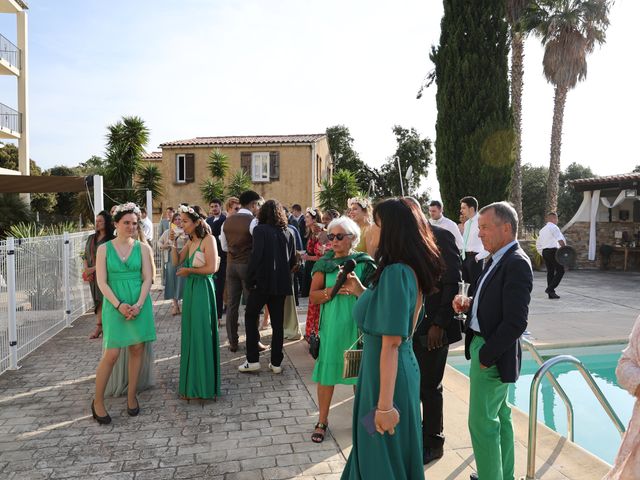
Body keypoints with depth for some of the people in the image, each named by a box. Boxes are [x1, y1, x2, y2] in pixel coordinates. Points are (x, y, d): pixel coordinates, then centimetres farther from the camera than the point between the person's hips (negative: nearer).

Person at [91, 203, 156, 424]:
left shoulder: (143, 248, 3)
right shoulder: (104, 249, 1)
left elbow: (147, 279, 0)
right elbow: (102, 282, -3)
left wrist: (138, 305, -12)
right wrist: (119, 305, -13)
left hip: (139, 304, 2)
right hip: (114, 305, -2)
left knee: (137, 349, 6)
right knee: (111, 354, -5)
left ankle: (131, 396, 20)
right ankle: (98, 402, 11)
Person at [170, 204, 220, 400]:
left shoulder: (208, 240, -11)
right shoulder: (190, 242, 12)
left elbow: (212, 268, -18)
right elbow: (176, 261, 8)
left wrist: (189, 270, -7)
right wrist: (173, 242, -2)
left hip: (202, 290, -8)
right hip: (190, 289, 8)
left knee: (202, 334, 0)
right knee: (190, 335, 12)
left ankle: (205, 385, 13)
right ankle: (192, 383, 25)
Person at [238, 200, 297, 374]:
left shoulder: (260, 230, -9)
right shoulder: (287, 233, 8)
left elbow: (256, 256, -18)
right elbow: (292, 261, 10)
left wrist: (250, 279, -9)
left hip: (262, 281, -5)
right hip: (281, 284, 5)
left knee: (250, 317, 10)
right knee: (277, 322, 10)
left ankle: (252, 360, 7)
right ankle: (276, 363, 14)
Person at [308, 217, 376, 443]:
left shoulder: (364, 263, 0)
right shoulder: (324, 264, 4)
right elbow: (313, 297, -1)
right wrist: (333, 290, -16)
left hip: (358, 324, -1)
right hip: (332, 325, 1)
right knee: (326, 373, 6)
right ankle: (322, 421, 22)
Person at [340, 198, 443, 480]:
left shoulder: (395, 272, -25)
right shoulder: (411, 269, 4)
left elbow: (391, 344, -26)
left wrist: (384, 405, -23)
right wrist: (362, 292, 14)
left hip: (387, 374, -9)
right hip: (403, 367, 9)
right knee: (392, 450, 26)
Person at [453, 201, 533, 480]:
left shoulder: (516, 263, -21)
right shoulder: (497, 259, 8)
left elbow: (516, 322, -25)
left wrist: (485, 356, -19)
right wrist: (469, 305, -2)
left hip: (494, 354, -10)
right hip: (485, 347, 10)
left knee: (482, 423, 1)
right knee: (499, 417, 21)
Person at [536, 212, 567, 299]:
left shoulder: (542, 230, 20)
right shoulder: (553, 227, -5)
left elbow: (538, 245, 23)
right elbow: (560, 240, -21)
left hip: (544, 252, 8)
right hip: (553, 250, -8)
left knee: (550, 272, 10)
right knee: (560, 271, -4)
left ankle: (551, 293, 10)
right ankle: (550, 289, -14)